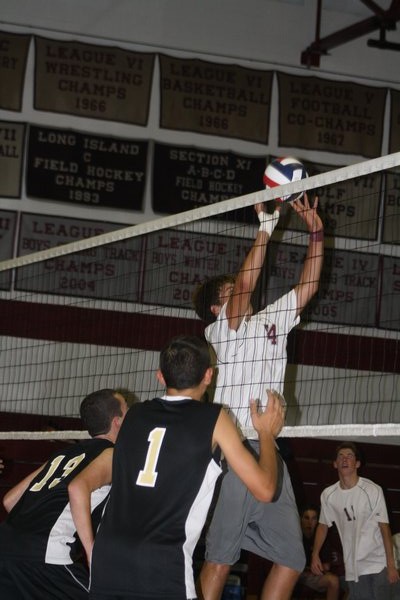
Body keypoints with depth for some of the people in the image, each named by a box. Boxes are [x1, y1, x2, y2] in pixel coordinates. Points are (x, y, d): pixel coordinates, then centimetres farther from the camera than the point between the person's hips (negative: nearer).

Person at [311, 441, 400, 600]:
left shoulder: (373, 490, -11)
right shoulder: (328, 495, 2)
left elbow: (384, 527, -9)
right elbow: (323, 525, 18)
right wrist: (315, 555, 9)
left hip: (378, 564, -3)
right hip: (353, 569, 3)